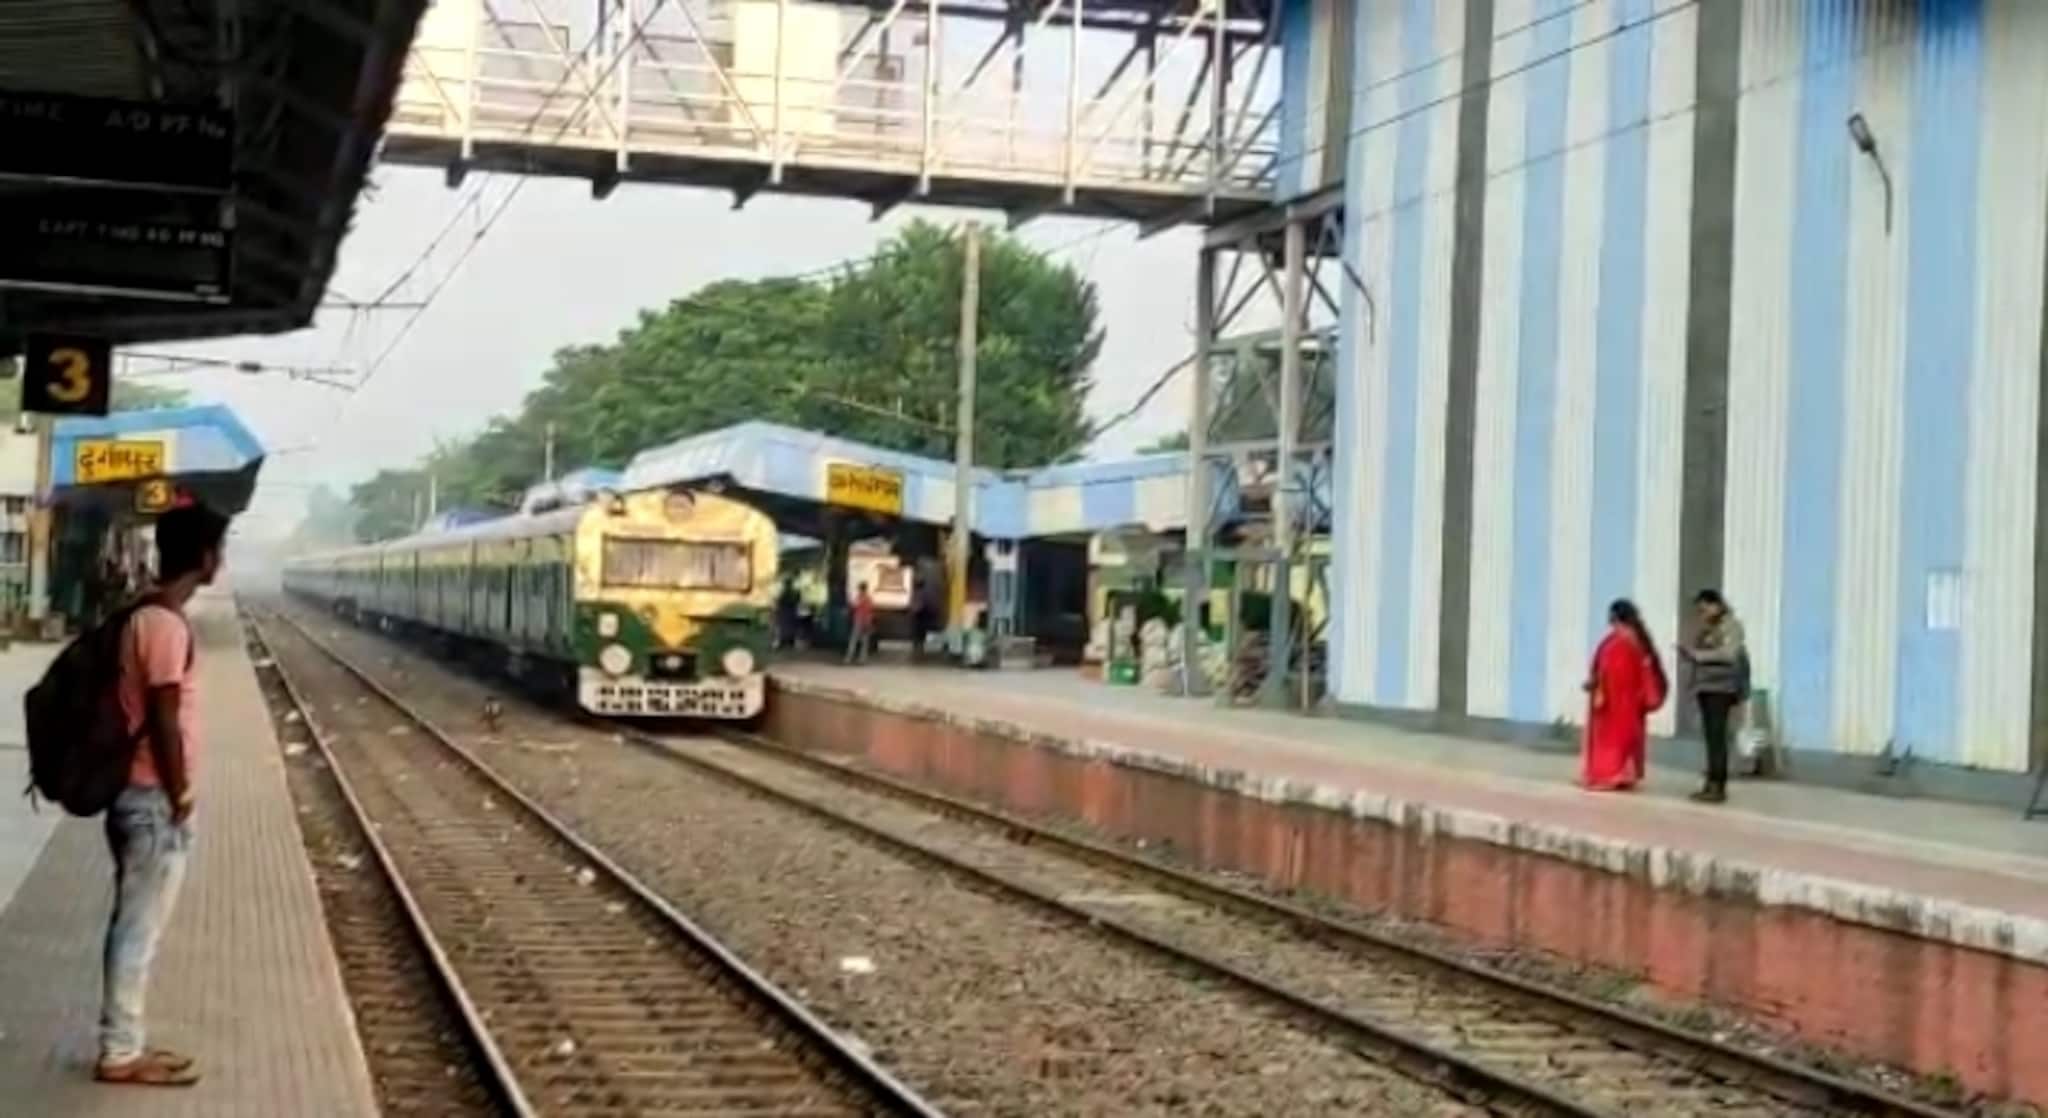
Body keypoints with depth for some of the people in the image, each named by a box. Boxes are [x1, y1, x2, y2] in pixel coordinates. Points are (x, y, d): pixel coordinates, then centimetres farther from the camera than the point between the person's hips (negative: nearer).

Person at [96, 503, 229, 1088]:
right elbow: (164, 723, -21)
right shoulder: (166, 626, -20)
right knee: (139, 930, -1)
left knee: (133, 926, 15)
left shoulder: (144, 616, 10)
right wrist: (179, 796, -12)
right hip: (154, 802, -10)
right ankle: (120, 1054, 7)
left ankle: (122, 1043, 23)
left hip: (138, 795, 10)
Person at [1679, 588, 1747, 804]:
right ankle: (1711, 784, 5)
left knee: (1718, 735, -11)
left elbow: (1730, 654, -17)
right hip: (1704, 686, 7)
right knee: (1710, 736, 4)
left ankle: (1719, 787, -13)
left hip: (1722, 687, -7)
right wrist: (1688, 654, -4)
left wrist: (1698, 654, -17)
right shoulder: (1705, 630, 16)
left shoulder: (1731, 626, -4)